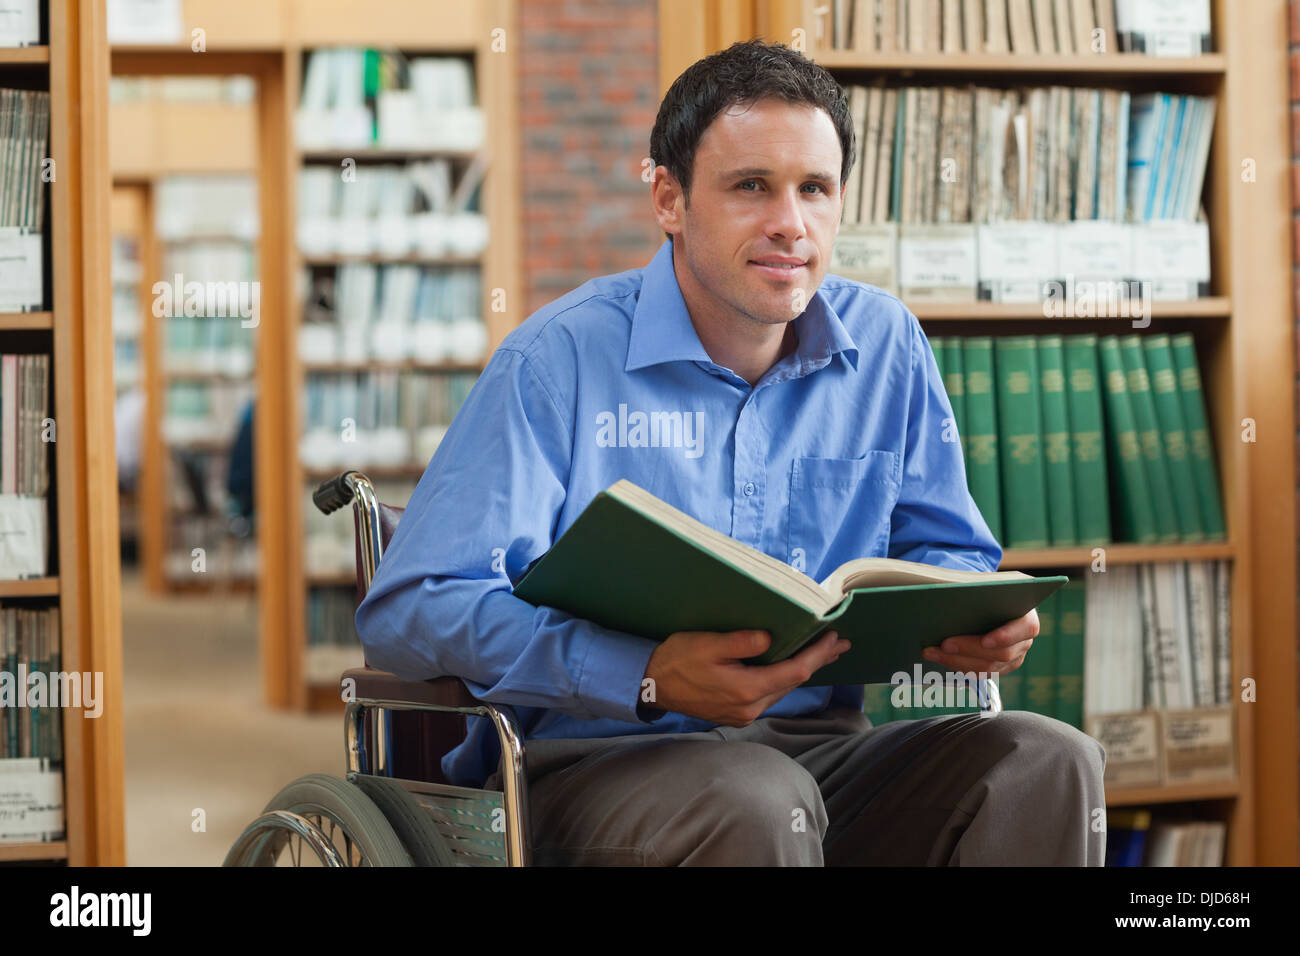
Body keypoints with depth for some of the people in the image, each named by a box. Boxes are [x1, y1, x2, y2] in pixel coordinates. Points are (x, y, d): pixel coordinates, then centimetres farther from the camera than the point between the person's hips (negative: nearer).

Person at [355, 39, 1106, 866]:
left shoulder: (885, 347, 9)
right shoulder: (559, 361, -8)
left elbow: (941, 553, 20)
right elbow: (408, 612, -16)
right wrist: (651, 675, -30)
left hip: (817, 748, 5)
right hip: (588, 760, -5)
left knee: (1046, 761, -19)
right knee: (754, 801, -37)